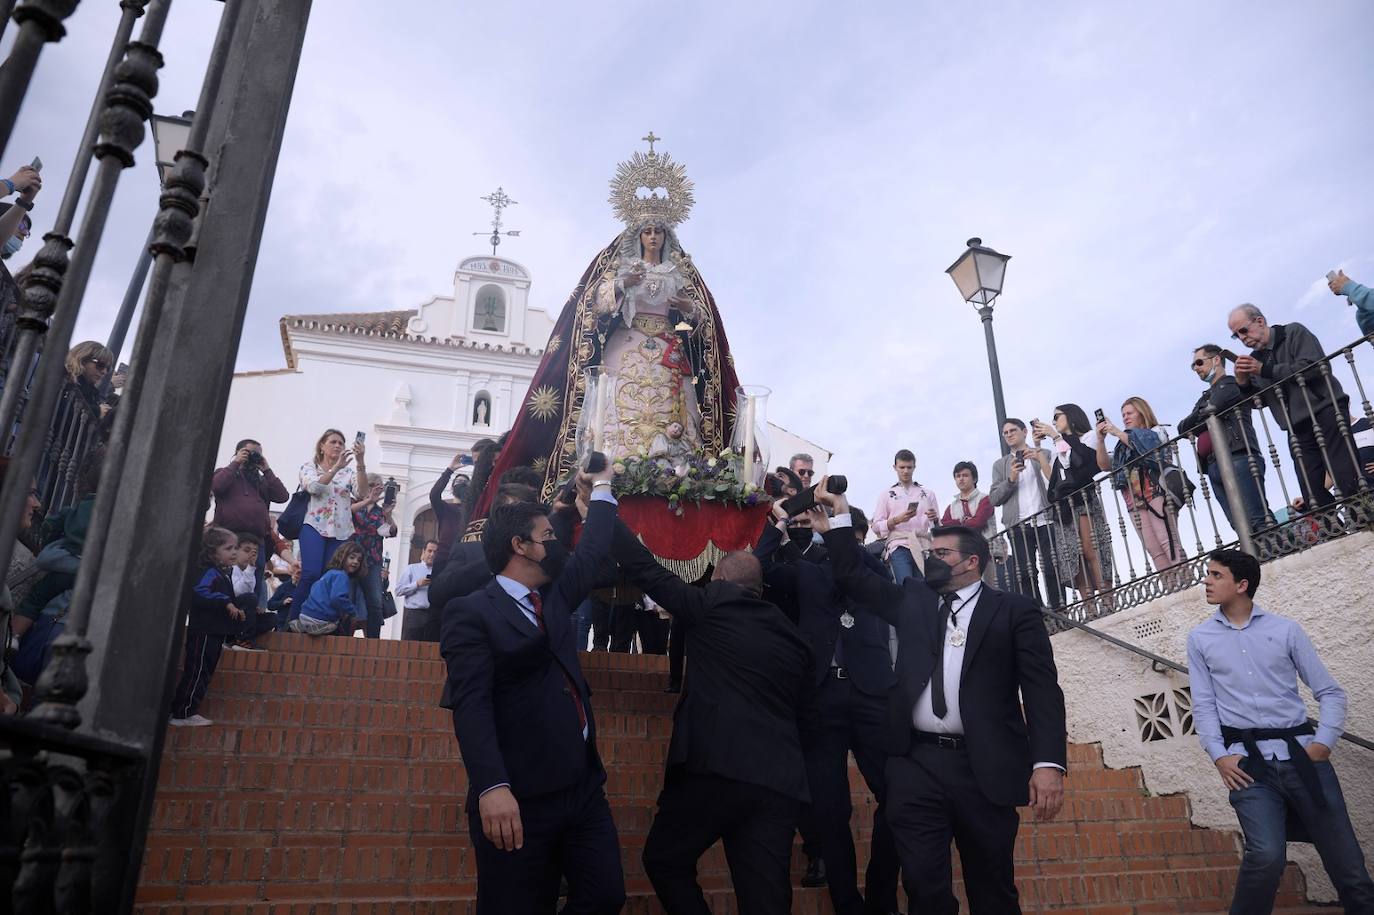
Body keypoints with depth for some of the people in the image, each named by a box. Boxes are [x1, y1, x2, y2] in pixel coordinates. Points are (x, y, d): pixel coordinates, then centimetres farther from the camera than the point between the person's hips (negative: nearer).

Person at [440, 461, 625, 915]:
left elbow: (591, 553, 28)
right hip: (520, 799, -7)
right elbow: (472, 704, -18)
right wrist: (492, 787, -29)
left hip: (583, 786, 7)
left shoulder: (554, 596, 15)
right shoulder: (471, 613, -8)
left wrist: (601, 490, 33)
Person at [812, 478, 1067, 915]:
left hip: (984, 768, -2)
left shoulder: (1015, 610, 3)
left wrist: (1049, 762, -15)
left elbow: (1042, 688, -4)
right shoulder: (911, 598, 15)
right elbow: (855, 579, 14)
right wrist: (838, 524, 3)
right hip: (916, 765, 3)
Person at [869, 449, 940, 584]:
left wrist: (934, 519, -7)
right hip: (899, 547, -2)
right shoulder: (887, 495, 15)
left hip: (923, 546, 2)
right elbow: (876, 527, 7)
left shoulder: (928, 493, 19)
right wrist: (897, 520, -9)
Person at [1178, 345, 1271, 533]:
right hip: (1214, 466, 7)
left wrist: (1192, 422, 10)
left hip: (1238, 457, -7)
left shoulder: (1232, 384, 7)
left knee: (1258, 521, -16)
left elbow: (1209, 412, -8)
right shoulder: (1205, 398, 30)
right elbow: (1182, 426, 18)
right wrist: (1199, 419, 2)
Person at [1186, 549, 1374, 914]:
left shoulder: (1285, 629, 7)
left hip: (1301, 754, 1)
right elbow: (1203, 704, 5)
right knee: (1267, 854, -20)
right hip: (1248, 760, -1)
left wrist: (1324, 742, -5)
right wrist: (1219, 756, -7)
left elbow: (1331, 692, 8)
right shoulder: (1200, 638, 9)